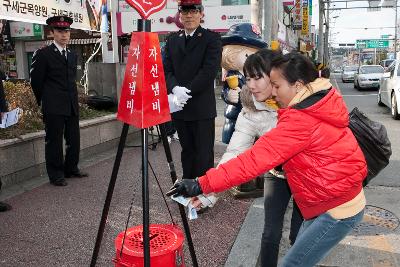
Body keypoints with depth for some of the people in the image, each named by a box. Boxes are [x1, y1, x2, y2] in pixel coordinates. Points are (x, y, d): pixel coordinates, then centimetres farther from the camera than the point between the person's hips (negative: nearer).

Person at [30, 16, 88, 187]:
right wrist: (43, 102, 7)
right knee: (54, 141, 2)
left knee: (74, 139, 10)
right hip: (53, 108, -6)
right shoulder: (43, 54, -4)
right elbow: (36, 81, 1)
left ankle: (71, 169, 26)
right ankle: (56, 175, 12)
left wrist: (73, 98, 17)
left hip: (72, 105, 6)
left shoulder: (72, 55, 14)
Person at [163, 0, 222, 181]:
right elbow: (166, 69, 5)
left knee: (204, 154, 1)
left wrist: (187, 91, -16)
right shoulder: (172, 39, 13)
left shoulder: (212, 39, -2)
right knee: (187, 150, 16)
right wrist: (175, 89, -15)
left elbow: (209, 71, -13)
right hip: (179, 107, 5)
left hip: (202, 108, -5)